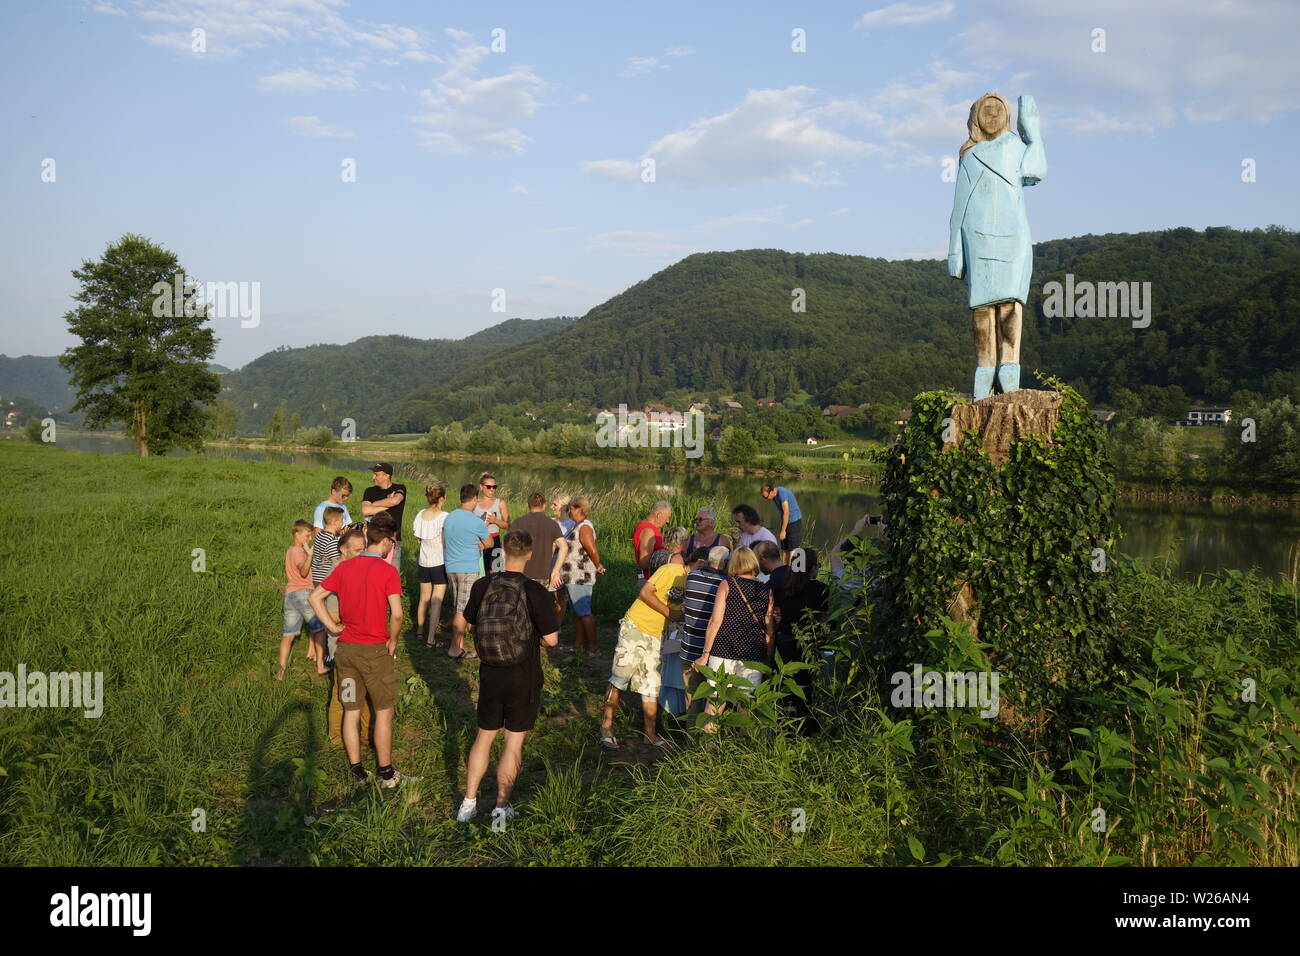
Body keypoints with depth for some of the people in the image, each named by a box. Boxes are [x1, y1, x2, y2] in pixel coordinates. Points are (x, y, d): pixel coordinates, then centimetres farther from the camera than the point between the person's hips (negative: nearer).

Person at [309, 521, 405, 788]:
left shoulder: (344, 567, 4)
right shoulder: (387, 570, -12)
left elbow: (315, 598, 5)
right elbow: (396, 613, -20)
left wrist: (333, 626, 5)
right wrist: (393, 640, -5)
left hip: (346, 648, 5)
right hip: (375, 650, -5)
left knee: (351, 711, 13)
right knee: (384, 711, 9)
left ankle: (357, 771, 21)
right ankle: (385, 773, 16)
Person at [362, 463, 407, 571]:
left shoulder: (399, 489, 4)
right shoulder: (370, 491, 10)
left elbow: (395, 500, -19)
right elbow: (365, 510, -6)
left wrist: (373, 504, -5)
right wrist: (388, 504, -6)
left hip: (393, 540, -2)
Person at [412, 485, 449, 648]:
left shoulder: (421, 515, -1)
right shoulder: (444, 517, -17)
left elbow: (418, 538, 5)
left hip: (424, 562, 6)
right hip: (439, 563, -6)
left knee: (424, 598, 22)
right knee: (436, 602, -1)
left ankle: (420, 630, 38)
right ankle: (431, 639, -3)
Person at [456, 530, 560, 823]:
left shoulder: (482, 586, -8)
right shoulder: (535, 592, -19)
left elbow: (470, 621, 9)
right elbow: (551, 639, -16)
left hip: (490, 675, 3)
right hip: (523, 678, -3)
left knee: (484, 736, 19)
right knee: (514, 741, 9)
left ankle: (468, 802, 23)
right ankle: (501, 807, 16)